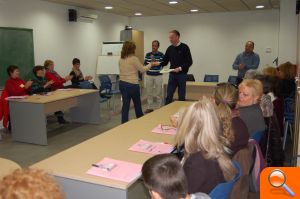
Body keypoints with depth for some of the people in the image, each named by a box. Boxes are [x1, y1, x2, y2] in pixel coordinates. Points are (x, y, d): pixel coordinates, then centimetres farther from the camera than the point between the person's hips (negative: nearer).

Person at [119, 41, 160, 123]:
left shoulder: (121, 60, 6)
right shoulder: (134, 59, -13)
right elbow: (142, 69, -6)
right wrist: (150, 64, 8)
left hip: (122, 83, 6)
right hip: (132, 85, -6)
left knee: (125, 105, 8)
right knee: (137, 104, 13)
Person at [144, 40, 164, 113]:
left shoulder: (161, 55, -3)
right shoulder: (147, 54, 6)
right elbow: (145, 64, 6)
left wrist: (155, 61, -24)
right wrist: (149, 64, -14)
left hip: (158, 76, -3)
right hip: (149, 75, 3)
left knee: (158, 93, 3)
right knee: (149, 92, 8)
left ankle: (159, 107, 15)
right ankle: (150, 107, 18)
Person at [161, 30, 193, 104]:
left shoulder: (184, 47, -6)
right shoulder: (170, 49, 9)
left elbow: (189, 62, -9)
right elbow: (165, 62, 10)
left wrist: (180, 68, -22)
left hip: (182, 75, -4)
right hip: (172, 75, 4)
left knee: (181, 97, 5)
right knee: (169, 96, 4)